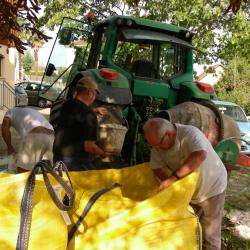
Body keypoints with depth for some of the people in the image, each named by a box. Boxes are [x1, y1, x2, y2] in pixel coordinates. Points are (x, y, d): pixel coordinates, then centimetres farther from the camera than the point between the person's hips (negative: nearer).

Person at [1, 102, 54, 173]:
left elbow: (4, 126, 3)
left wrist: (9, 147, 13)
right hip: (50, 138, 6)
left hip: (34, 137, -6)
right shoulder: (34, 113, 42)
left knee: (22, 171, -1)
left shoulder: (11, 111, 25)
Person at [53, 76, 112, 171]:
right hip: (77, 163, -7)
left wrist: (94, 111, 34)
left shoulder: (67, 105, 3)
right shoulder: (89, 115, -19)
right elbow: (89, 146, -20)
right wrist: (103, 154, -2)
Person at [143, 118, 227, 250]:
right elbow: (156, 167, -10)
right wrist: (169, 182, -26)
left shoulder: (190, 133, -32)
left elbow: (199, 156, -50)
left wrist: (174, 177, -50)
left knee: (210, 232, 4)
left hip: (212, 186, -5)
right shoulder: (158, 142, -14)